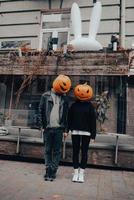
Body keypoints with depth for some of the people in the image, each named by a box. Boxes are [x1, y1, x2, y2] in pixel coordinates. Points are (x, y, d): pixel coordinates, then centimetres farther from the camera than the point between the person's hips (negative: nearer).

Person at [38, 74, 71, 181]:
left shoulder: (65, 98, 8)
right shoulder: (46, 96, 3)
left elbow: (66, 114, 8)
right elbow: (41, 111, 3)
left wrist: (65, 129, 4)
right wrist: (42, 125, -2)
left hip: (59, 128, 1)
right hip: (48, 128, 0)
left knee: (57, 151, 5)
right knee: (48, 150, 8)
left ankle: (53, 171, 15)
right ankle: (48, 170, 19)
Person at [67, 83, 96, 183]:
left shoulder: (90, 106, 0)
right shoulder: (74, 105, 3)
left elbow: (93, 121, -2)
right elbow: (69, 118, 5)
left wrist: (93, 135, -6)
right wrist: (67, 130, -3)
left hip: (86, 132, -1)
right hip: (75, 132, 1)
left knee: (84, 152, 6)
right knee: (75, 152, 7)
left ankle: (81, 173, 19)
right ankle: (76, 172, 20)